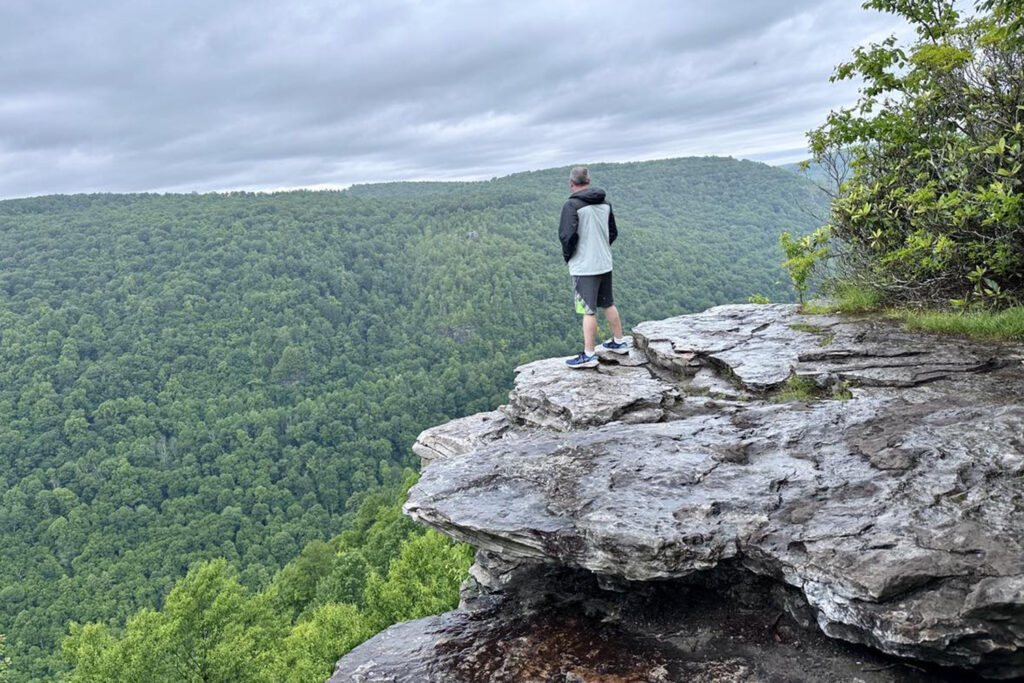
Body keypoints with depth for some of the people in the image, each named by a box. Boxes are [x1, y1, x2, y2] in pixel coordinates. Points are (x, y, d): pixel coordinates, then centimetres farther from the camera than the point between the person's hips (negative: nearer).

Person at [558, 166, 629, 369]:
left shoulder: (572, 205, -15)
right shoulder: (605, 203, 7)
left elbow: (568, 236, -22)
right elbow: (613, 232, 14)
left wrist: (567, 255, -5)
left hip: (583, 267, -7)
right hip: (605, 264, 7)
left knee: (588, 311, -2)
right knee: (608, 304, 21)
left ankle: (589, 355, 4)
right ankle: (619, 342, 32)